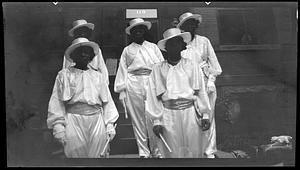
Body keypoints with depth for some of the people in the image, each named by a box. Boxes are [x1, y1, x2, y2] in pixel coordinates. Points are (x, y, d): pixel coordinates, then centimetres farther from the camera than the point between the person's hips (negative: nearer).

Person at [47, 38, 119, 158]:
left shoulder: (98, 76, 17)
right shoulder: (64, 75, 9)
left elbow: (107, 101, 15)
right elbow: (57, 101, 3)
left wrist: (110, 125, 7)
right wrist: (58, 125, -7)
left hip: (97, 120, 2)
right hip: (73, 119, -2)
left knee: (97, 155, -2)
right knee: (76, 155, -6)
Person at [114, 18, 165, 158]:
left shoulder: (153, 47, 15)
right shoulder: (127, 50, 13)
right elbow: (122, 70, 10)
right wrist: (122, 91, 3)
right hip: (133, 85, 0)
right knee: (138, 119, 1)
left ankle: (156, 151, 8)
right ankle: (143, 152, 11)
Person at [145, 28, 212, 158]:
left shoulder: (192, 67, 6)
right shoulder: (158, 69, 3)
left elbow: (201, 92, 7)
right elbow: (153, 96, 3)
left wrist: (205, 115, 4)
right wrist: (156, 121, -1)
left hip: (190, 114, 1)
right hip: (168, 116, -1)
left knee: (194, 151, 6)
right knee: (173, 152, 4)